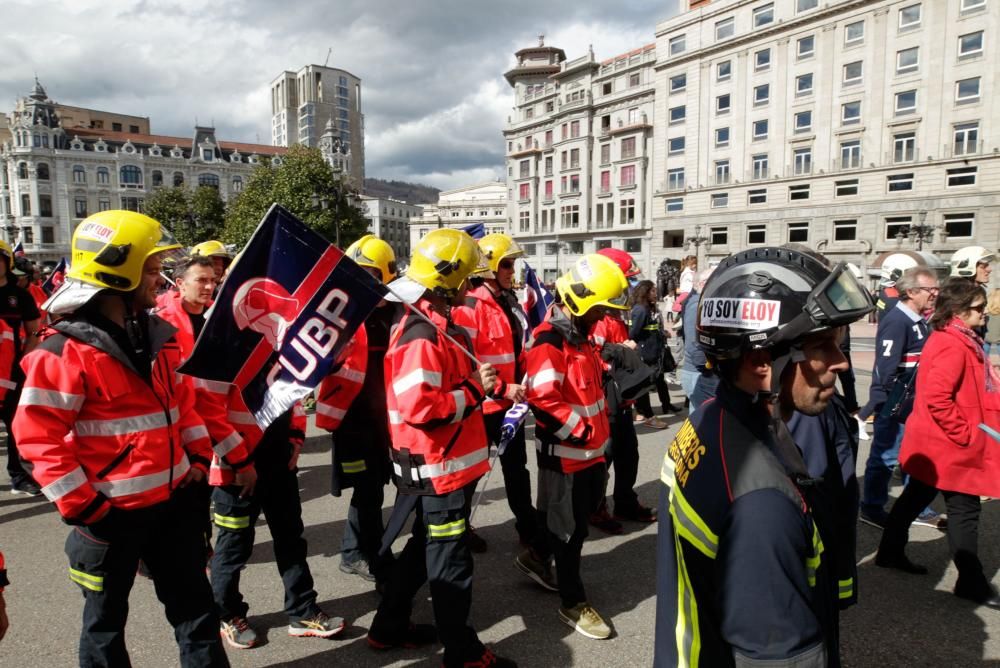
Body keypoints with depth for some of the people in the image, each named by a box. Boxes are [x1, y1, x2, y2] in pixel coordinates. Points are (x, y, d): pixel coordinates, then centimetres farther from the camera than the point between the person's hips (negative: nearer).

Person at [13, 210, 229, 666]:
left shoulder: (157, 335, 5)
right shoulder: (64, 351, -16)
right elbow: (38, 436, -17)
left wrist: (198, 458, 7)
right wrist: (81, 507, -16)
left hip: (172, 501, 6)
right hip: (110, 514, -6)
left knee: (194, 602, 17)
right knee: (106, 618, 17)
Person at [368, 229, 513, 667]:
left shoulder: (436, 327, 10)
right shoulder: (423, 337, -23)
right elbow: (419, 407, -31)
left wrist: (475, 383, 5)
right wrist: (475, 390, -20)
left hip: (443, 464, 10)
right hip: (439, 468, -10)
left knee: (424, 548, 22)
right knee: (450, 561, 6)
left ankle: (389, 627, 38)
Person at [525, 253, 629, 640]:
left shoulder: (580, 333, 11)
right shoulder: (550, 341, -22)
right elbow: (543, 400, -28)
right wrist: (582, 432, -21)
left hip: (590, 448, 9)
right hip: (565, 453, -9)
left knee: (572, 518, 23)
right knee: (570, 529, 5)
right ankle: (573, 603, 20)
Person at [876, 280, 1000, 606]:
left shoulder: (957, 339, 10)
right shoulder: (952, 347, -22)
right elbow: (937, 397, -30)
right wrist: (965, 434, -22)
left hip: (934, 443, 10)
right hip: (951, 446, -10)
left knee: (916, 497, 19)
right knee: (964, 509, 1)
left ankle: (891, 552, 32)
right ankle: (972, 582, 13)